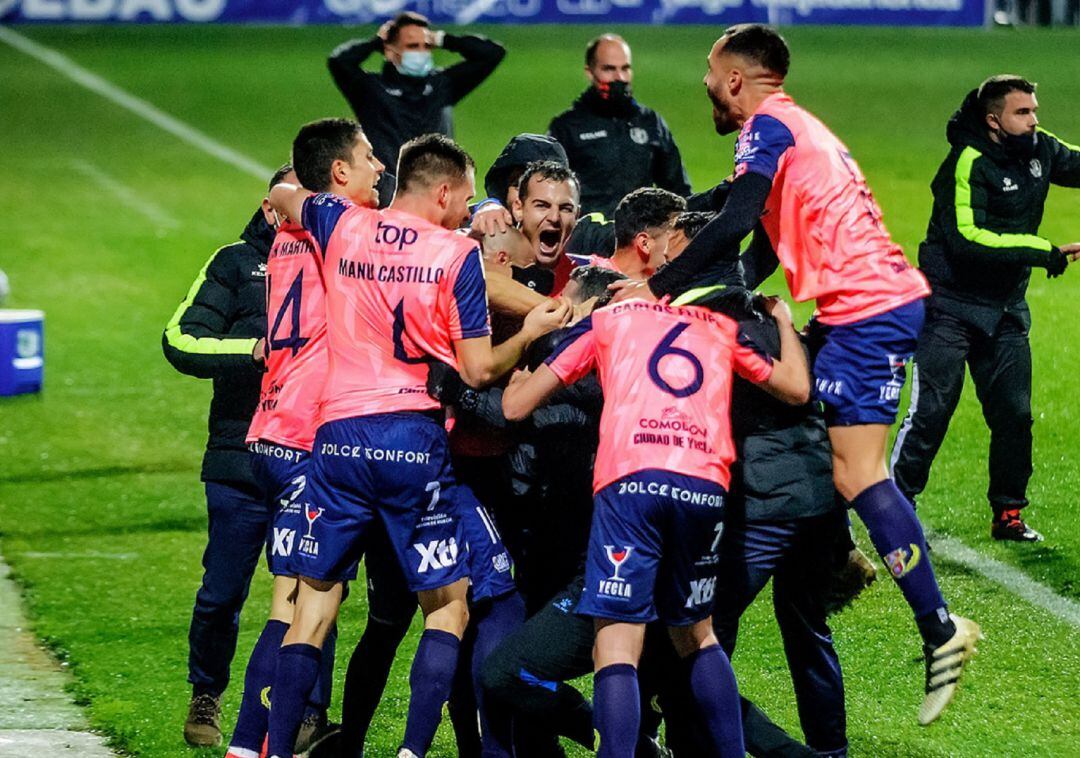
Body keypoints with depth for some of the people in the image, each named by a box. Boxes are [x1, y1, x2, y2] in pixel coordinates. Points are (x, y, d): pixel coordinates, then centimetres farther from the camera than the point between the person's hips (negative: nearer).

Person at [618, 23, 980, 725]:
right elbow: (769, 241, 25)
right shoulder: (798, 127, 23)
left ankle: (939, 630, -16)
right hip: (887, 299, 10)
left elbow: (735, 223, -21)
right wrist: (710, 294, 16)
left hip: (867, 309, -10)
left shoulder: (768, 124, -7)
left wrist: (658, 288, -18)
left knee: (856, 470, -12)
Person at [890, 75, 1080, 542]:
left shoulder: (1038, 149, 1)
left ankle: (1008, 515, 16)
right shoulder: (970, 163, -20)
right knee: (931, 410, -9)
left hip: (1005, 310, 7)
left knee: (1014, 415, 5)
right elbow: (967, 238, -29)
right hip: (951, 306, -7)